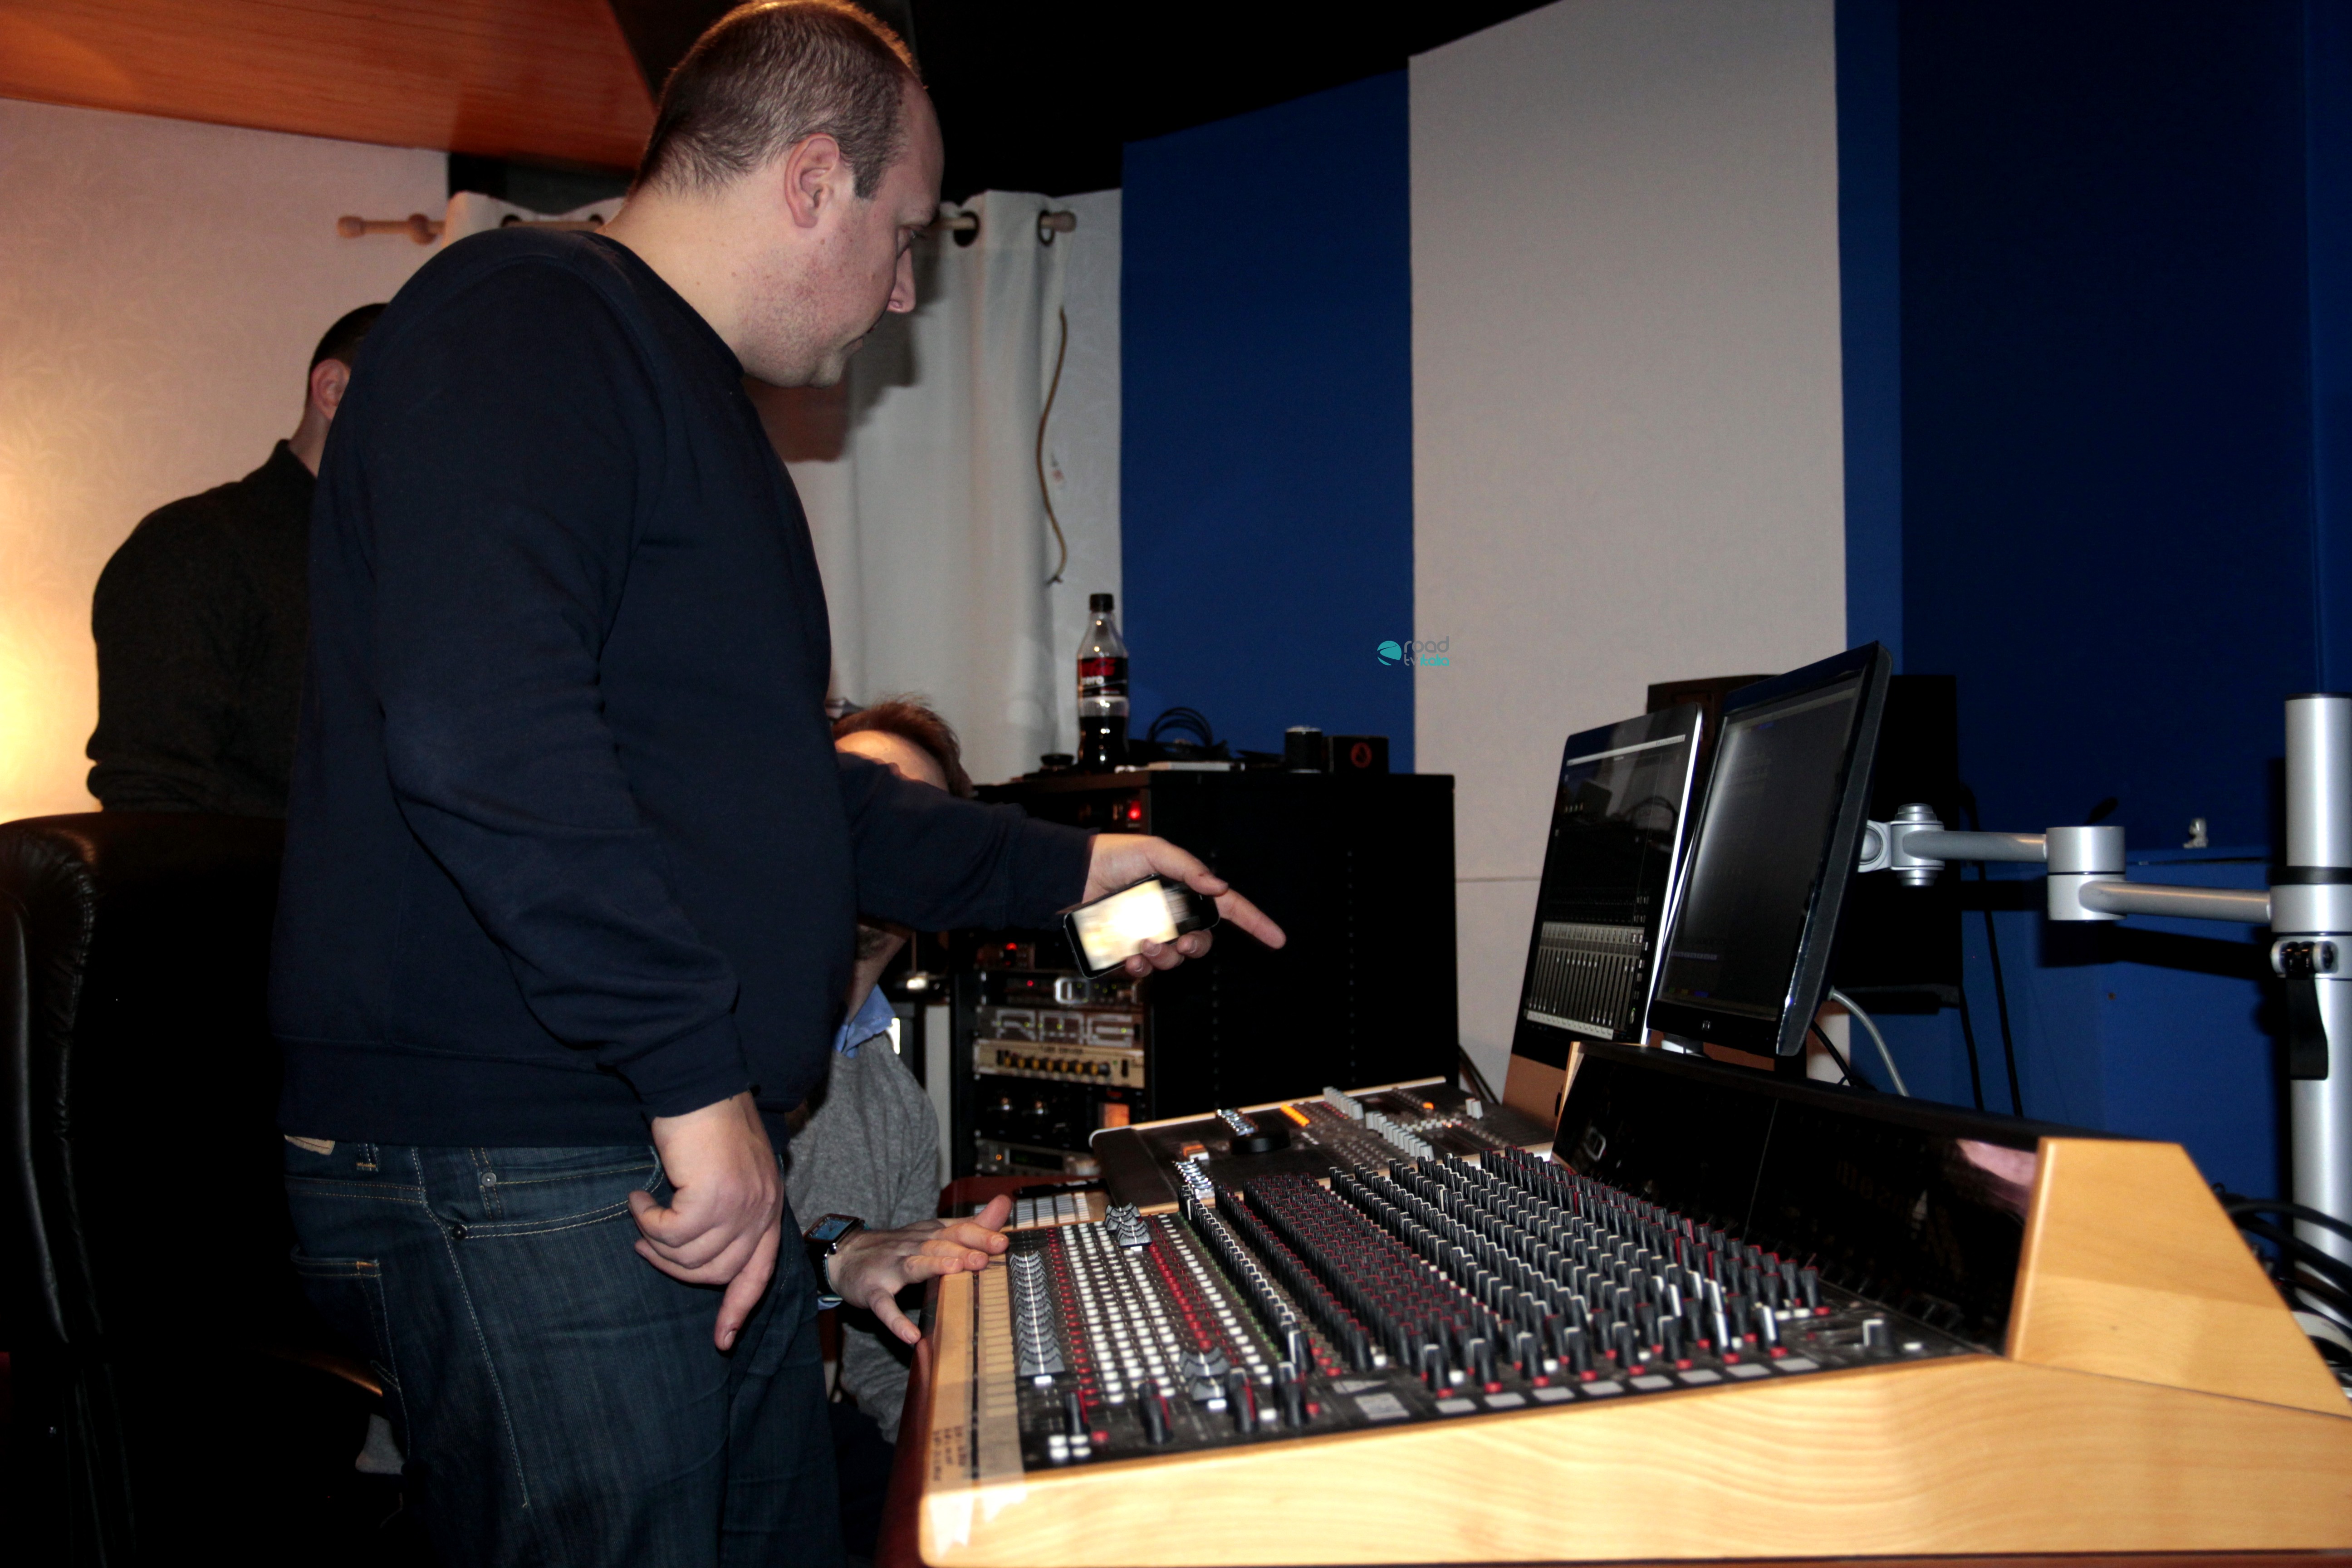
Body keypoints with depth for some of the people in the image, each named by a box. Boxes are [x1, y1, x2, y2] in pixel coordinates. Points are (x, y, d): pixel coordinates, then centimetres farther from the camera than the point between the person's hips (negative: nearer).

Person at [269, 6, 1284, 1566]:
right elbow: (481, 735, -27)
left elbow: (772, 785, 26)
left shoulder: (693, 398, 21)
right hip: (519, 1184, -10)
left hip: (705, 1153, 10)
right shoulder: (529, 324, -12)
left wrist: (1062, 867, 25)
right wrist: (698, 1074, -23)